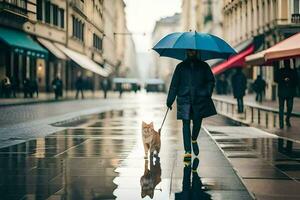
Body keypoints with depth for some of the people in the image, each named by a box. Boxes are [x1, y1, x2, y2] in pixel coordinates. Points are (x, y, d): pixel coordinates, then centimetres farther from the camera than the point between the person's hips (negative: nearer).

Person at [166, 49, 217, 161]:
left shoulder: (203, 66, 9)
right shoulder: (181, 67, 9)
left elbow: (211, 81, 12)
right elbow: (174, 84, 8)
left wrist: (207, 93, -5)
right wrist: (170, 101, 3)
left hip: (200, 99, 0)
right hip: (184, 99, 0)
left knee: (197, 122, -1)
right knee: (186, 123, -6)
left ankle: (194, 139, 33)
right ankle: (188, 152, -5)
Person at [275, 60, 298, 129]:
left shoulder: (293, 72, 11)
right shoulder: (280, 71, 7)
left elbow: (296, 81, 14)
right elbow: (276, 79, 3)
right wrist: (284, 80, -13)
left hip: (290, 93, 1)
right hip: (281, 92, -1)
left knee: (290, 107, -2)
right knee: (281, 108, -3)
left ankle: (287, 119, 24)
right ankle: (281, 123, 1)